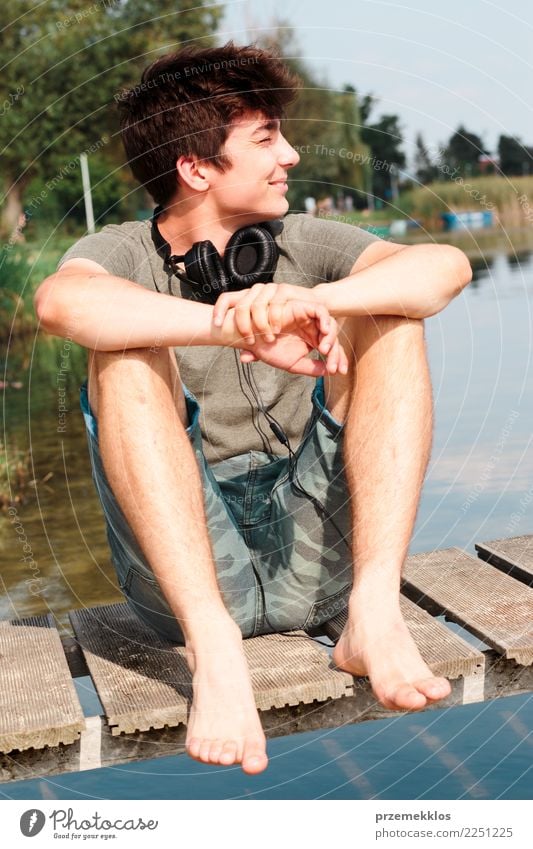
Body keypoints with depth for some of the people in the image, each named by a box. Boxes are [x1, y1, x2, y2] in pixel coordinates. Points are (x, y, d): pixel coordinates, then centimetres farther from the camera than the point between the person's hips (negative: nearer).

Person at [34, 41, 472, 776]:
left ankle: (374, 608, -24)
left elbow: (448, 266, -11)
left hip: (313, 557, 2)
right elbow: (58, 302, -26)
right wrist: (242, 329, -36)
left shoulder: (302, 245, 8)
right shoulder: (126, 254, 1)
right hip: (183, 571, -2)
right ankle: (213, 645, -33)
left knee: (388, 314, -9)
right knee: (124, 354, -21)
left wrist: (310, 301, -29)